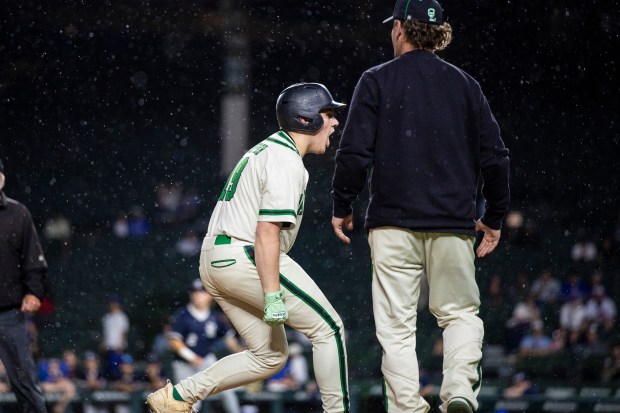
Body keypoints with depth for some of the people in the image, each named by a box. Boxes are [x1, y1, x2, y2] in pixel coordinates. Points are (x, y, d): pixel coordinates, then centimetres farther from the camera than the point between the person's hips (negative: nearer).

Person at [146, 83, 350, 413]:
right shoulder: (286, 161, -13)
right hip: (244, 258, -10)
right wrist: (272, 296, -26)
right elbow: (267, 231, -22)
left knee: (270, 355, 13)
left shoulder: (267, 148, 20)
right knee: (328, 329, -4)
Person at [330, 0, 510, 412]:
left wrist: (342, 207, 7)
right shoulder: (465, 84, 9)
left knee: (397, 323, 3)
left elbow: (354, 153, -6)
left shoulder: (377, 81, 1)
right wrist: (495, 218, 17)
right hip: (453, 223, 2)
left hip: (393, 222, -2)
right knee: (460, 312, 12)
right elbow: (495, 157, 7)